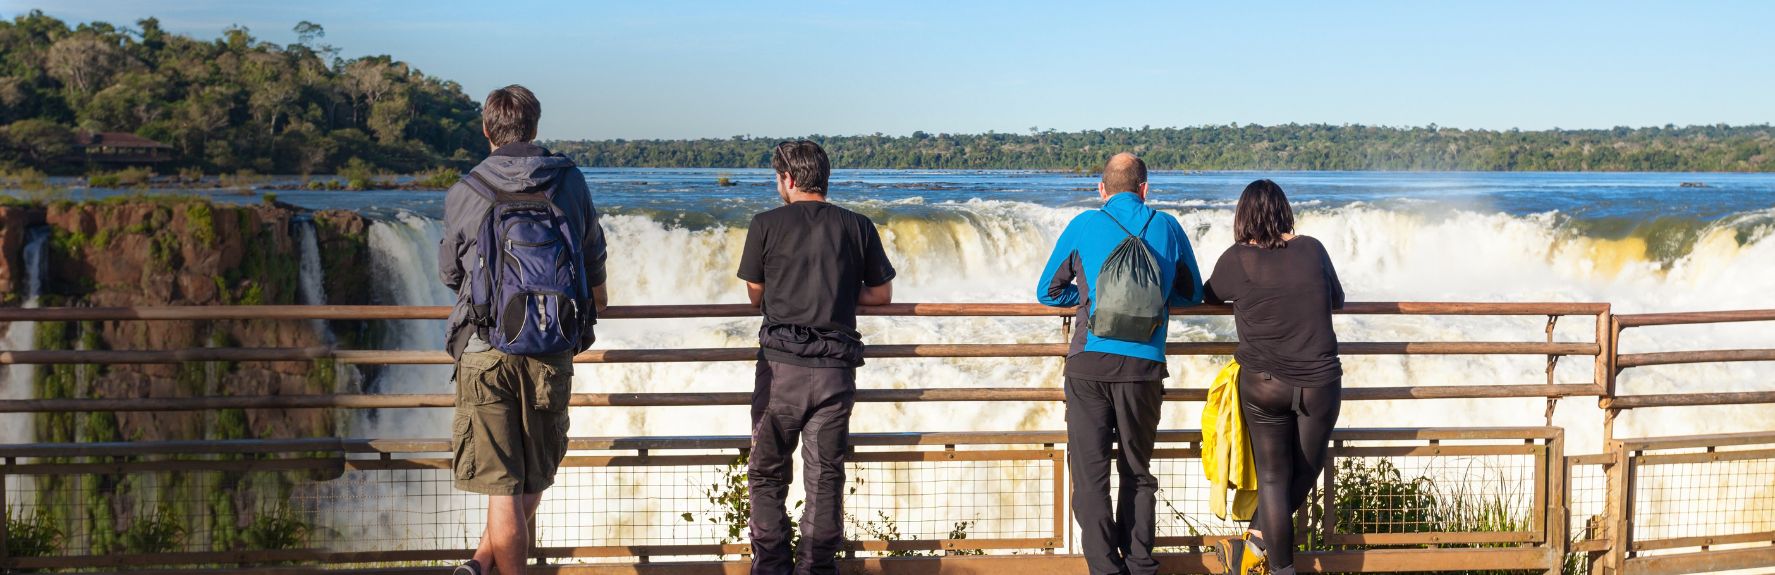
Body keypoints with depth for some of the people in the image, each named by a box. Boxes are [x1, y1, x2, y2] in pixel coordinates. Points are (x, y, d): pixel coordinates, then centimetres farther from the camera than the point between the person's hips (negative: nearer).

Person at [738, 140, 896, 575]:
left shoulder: (766, 225, 1)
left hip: (782, 363, -2)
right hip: (836, 367, 2)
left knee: (767, 473, 10)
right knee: (825, 476, 8)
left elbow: (755, 295, 10)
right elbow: (881, 295, 12)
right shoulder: (858, 227, 6)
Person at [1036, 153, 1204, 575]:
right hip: (1144, 365, 2)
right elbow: (1192, 294, 22)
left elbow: (1048, 292, 16)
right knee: (1137, 471, 14)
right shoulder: (1167, 227, 10)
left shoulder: (1083, 226, 7)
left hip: (1089, 363, -1)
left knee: (1090, 474, 3)